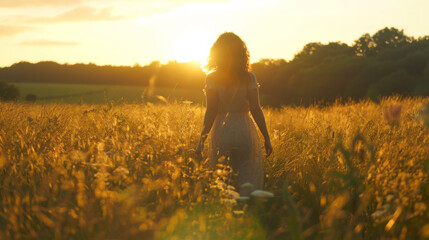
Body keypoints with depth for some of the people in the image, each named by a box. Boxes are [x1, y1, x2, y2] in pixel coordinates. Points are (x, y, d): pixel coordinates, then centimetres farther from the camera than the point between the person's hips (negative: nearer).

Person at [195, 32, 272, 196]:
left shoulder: (212, 78, -3)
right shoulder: (249, 78, -1)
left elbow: (211, 112, -7)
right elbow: (255, 110, -4)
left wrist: (202, 140, -2)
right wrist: (266, 138, 2)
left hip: (221, 132, 0)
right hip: (244, 131, 0)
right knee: (249, 184, 5)